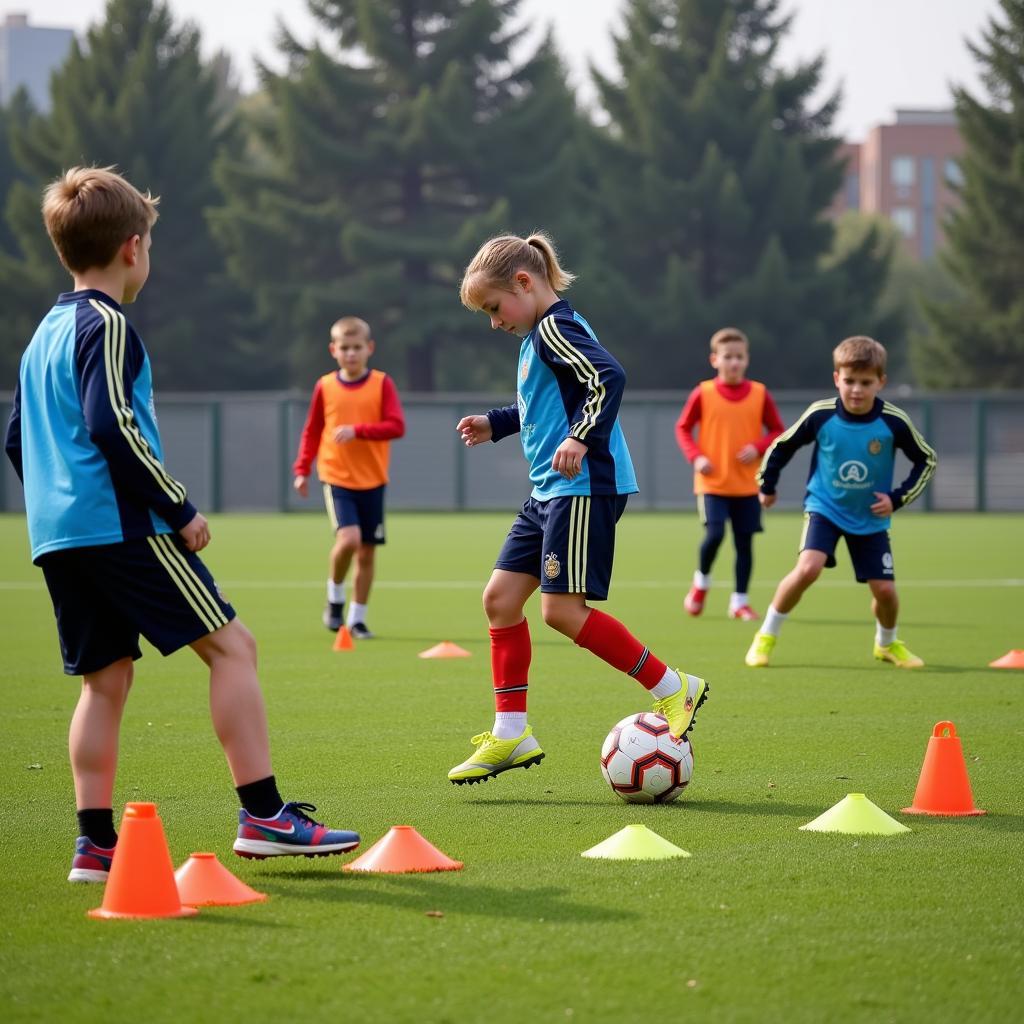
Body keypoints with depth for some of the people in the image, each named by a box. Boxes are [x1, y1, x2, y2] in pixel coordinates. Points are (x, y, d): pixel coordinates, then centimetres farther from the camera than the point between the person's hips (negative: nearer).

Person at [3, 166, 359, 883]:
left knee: (105, 678, 10)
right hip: (123, 525, -9)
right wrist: (180, 508, -15)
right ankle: (263, 816, -10)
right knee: (231, 644, -5)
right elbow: (112, 426, -20)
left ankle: (96, 844, 4)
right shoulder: (107, 327, -9)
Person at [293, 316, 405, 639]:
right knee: (348, 539, -21)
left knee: (367, 550, 4)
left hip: (372, 480, 1)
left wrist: (358, 430, -22)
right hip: (337, 478, -1)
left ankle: (358, 618, 17)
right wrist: (302, 469, 3)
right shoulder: (325, 386, 2)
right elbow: (312, 431, 10)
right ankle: (335, 598, 4)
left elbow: (396, 426, -11)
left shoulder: (382, 384, -2)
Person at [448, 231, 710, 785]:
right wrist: (496, 423, 34)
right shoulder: (539, 335, 19)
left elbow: (608, 376, -28)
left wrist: (582, 437, -33)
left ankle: (674, 689, -2)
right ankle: (510, 734, 9)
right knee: (500, 597, 6)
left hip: (583, 487, -11)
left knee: (562, 609, -13)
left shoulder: (555, 328, -13)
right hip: (548, 492, 11)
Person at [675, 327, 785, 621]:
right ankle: (701, 583, 12)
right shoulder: (703, 393, -4)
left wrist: (759, 448, -13)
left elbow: (777, 430, 6)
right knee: (714, 535, -16)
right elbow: (683, 428, 4)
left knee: (744, 541, 4)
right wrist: (696, 456, -12)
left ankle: (740, 601, 16)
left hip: (747, 484, 2)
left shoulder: (759, 394, -1)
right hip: (712, 483, -2)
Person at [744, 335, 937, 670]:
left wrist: (898, 498, -10)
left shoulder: (894, 422, -18)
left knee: (884, 588, -2)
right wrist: (767, 485, 10)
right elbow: (782, 446, 0)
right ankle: (766, 636, -5)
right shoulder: (820, 415, -18)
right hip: (825, 507, -1)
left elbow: (927, 460, -3)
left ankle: (887, 644, 31)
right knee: (808, 569, -24)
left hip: (871, 518, 1)